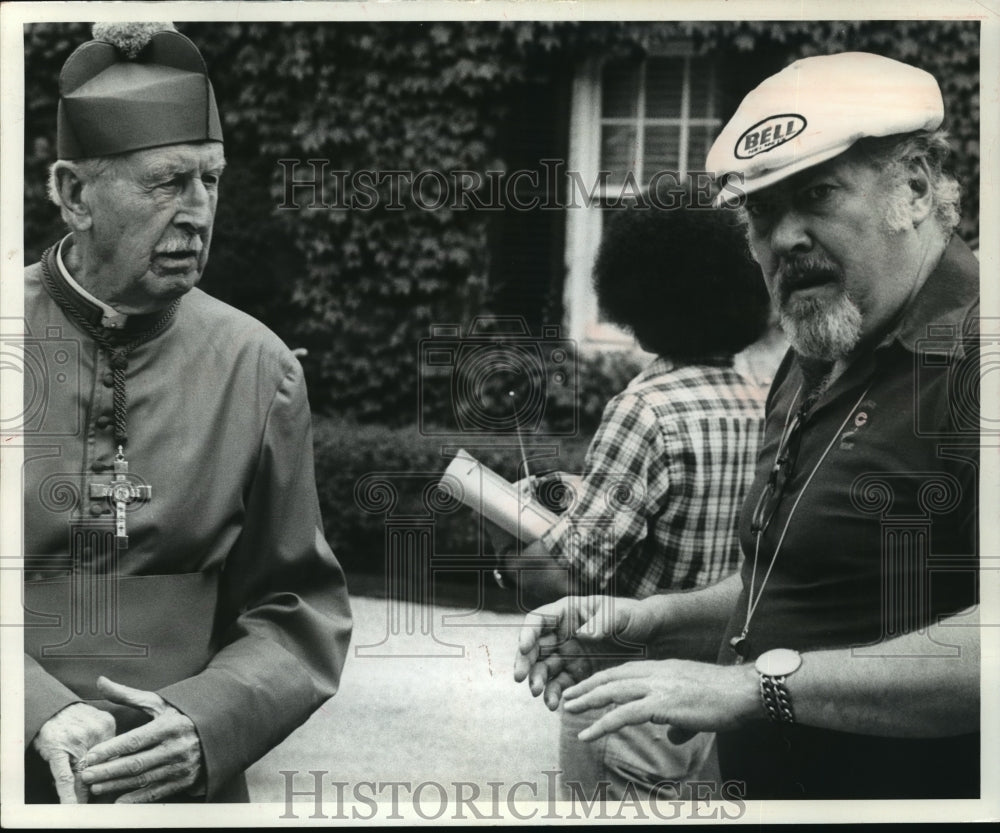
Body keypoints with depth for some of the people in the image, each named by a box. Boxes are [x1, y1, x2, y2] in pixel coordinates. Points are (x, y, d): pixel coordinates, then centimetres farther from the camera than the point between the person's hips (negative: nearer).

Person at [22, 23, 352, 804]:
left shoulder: (257, 367, -3)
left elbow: (301, 611, -1)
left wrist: (205, 723, -16)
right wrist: (41, 715, -21)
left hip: (186, 787, 1)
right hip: (25, 767, -1)